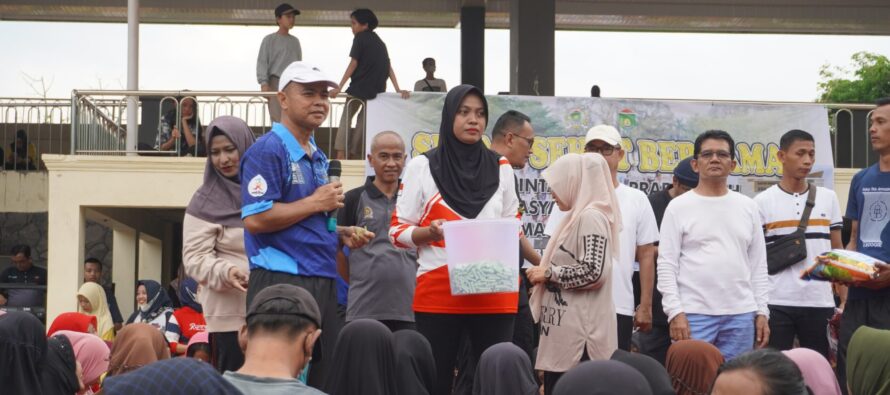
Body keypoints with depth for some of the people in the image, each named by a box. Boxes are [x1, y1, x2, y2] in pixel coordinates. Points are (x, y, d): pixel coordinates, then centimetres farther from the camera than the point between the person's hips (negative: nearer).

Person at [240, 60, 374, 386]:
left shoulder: (318, 157, 18)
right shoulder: (267, 150, -10)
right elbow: (255, 219, -20)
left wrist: (342, 234, 8)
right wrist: (316, 203, -13)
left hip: (323, 282, 9)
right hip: (282, 283, -9)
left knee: (327, 376, 11)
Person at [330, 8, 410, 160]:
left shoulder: (360, 38, -2)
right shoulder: (379, 42, 16)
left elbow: (353, 64, -9)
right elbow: (389, 67, 10)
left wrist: (339, 88, -10)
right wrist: (398, 90, 5)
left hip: (358, 87, -5)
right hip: (376, 90, 5)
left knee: (346, 117, 5)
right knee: (364, 120, 12)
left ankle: (340, 153, -10)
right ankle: (353, 154, 8)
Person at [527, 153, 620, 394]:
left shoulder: (591, 217, -11)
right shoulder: (578, 216, 19)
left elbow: (593, 273, -21)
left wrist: (549, 273, -12)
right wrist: (543, 273, 9)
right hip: (566, 331, 10)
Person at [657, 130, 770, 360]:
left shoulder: (748, 207, 12)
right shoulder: (678, 207, 1)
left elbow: (759, 265, 13)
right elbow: (667, 265, -3)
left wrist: (762, 312, 6)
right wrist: (675, 312, -12)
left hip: (741, 315, 3)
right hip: (694, 315, -3)